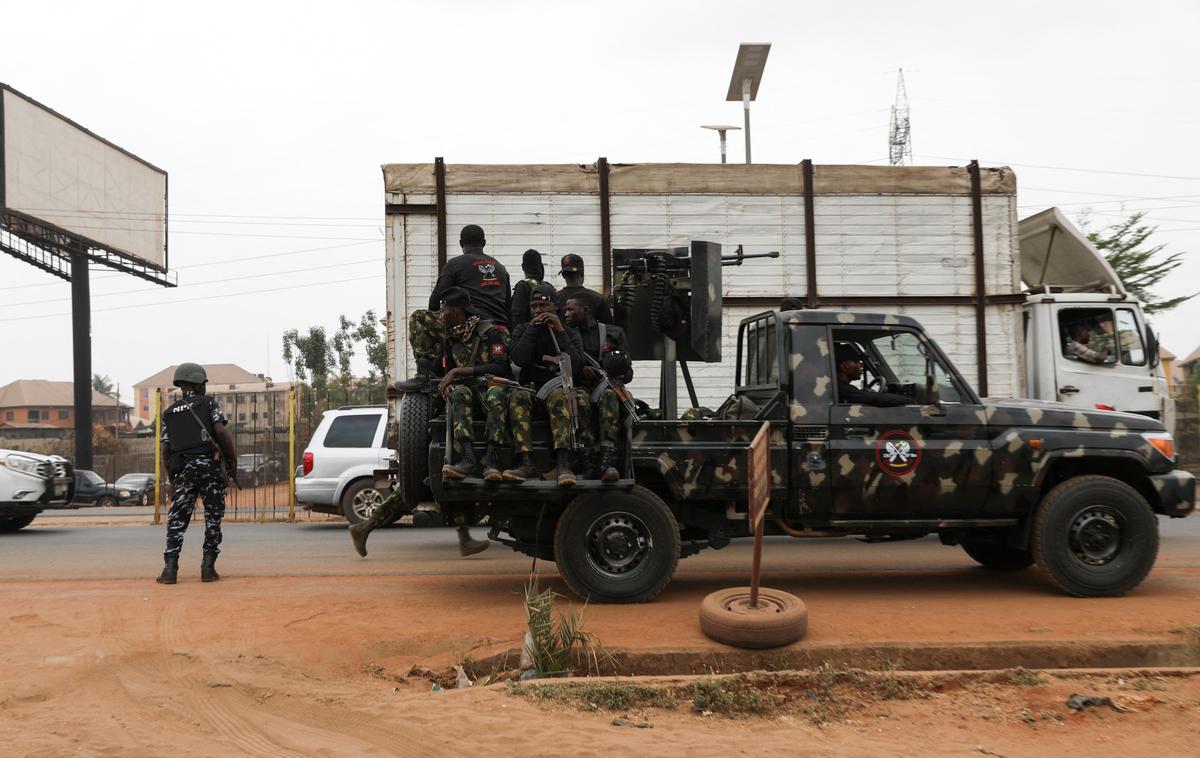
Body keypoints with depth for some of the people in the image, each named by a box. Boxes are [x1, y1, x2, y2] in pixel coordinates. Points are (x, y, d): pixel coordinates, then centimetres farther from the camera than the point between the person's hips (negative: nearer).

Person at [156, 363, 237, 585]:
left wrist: (171, 478, 19)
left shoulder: (169, 413, 16)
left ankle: (170, 568, -4)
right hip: (210, 466, -3)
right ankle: (208, 568, 2)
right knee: (213, 518, 5)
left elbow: (165, 449, 11)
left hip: (184, 470, 3)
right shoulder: (208, 403, 4)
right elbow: (221, 432, -9)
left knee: (177, 520, 5)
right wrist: (233, 460, -2)